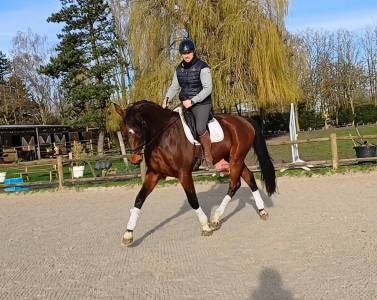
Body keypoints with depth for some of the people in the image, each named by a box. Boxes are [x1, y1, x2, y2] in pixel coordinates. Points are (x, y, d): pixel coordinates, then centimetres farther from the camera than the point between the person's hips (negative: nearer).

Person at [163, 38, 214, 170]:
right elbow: (174, 87, 16)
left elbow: (208, 88, -16)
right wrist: (167, 99, -3)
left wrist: (192, 101, -22)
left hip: (202, 104, -7)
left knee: (200, 128, -27)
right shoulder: (179, 69, 9)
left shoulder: (202, 67, -11)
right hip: (185, 104, 7)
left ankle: (208, 157, -10)